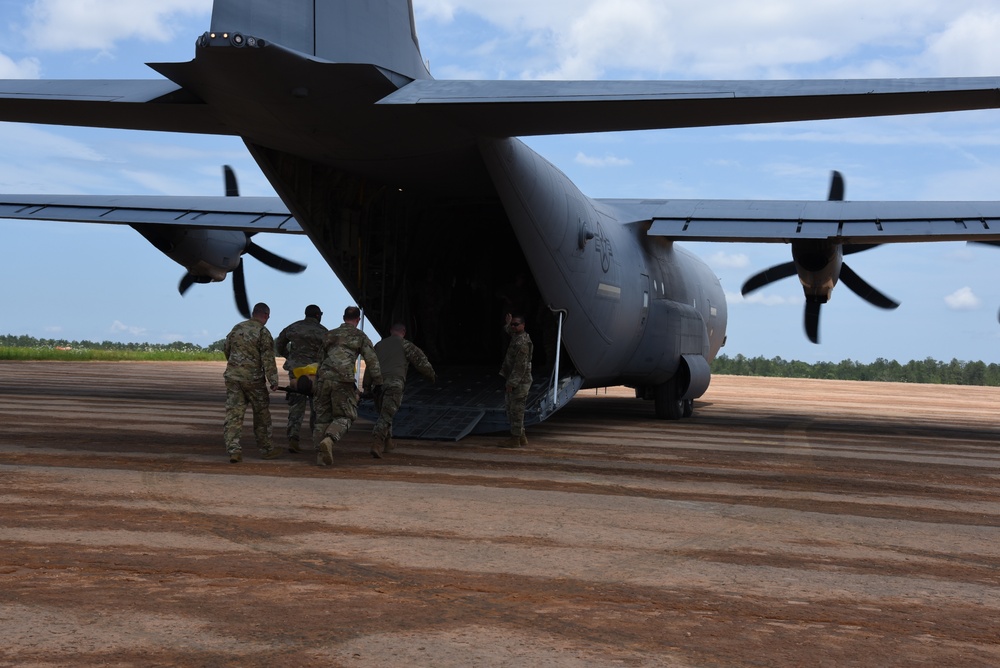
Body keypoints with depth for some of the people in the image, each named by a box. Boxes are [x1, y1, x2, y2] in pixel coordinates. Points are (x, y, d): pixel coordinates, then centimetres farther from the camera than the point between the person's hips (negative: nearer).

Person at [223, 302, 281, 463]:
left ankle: (233, 449, -8)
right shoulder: (263, 332, -8)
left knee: (233, 414, 1)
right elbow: (268, 358, -14)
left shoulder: (237, 328, 10)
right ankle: (265, 449, 17)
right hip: (253, 378, -4)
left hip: (232, 376, 4)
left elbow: (226, 349, 22)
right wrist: (273, 380, -13)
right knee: (262, 414, 10)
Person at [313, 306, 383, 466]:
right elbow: (372, 361, 4)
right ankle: (329, 440, -24)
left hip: (323, 377, 4)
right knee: (345, 417, 3)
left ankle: (320, 455, 4)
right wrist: (377, 382, 13)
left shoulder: (329, 335, 22)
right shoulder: (360, 336, 9)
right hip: (343, 380, -4)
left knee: (323, 417, 11)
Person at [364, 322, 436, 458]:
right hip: (394, 383, -5)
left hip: (378, 383, 5)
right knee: (386, 416, -10)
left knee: (384, 413, 22)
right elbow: (421, 361, 10)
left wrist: (366, 387, 23)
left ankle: (387, 443, 28)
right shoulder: (405, 345, 9)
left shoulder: (379, 345, 23)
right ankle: (377, 443, -25)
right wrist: (431, 375, 27)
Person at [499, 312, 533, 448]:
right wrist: (507, 324, 27)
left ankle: (515, 440, 0)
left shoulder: (522, 342, -19)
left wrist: (511, 383, -23)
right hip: (514, 382, 10)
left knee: (516, 410, -5)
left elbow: (520, 365, -24)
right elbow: (508, 331, 41)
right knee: (512, 410, 15)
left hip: (519, 382, -10)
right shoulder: (516, 337, 12)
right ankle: (521, 438, 21)